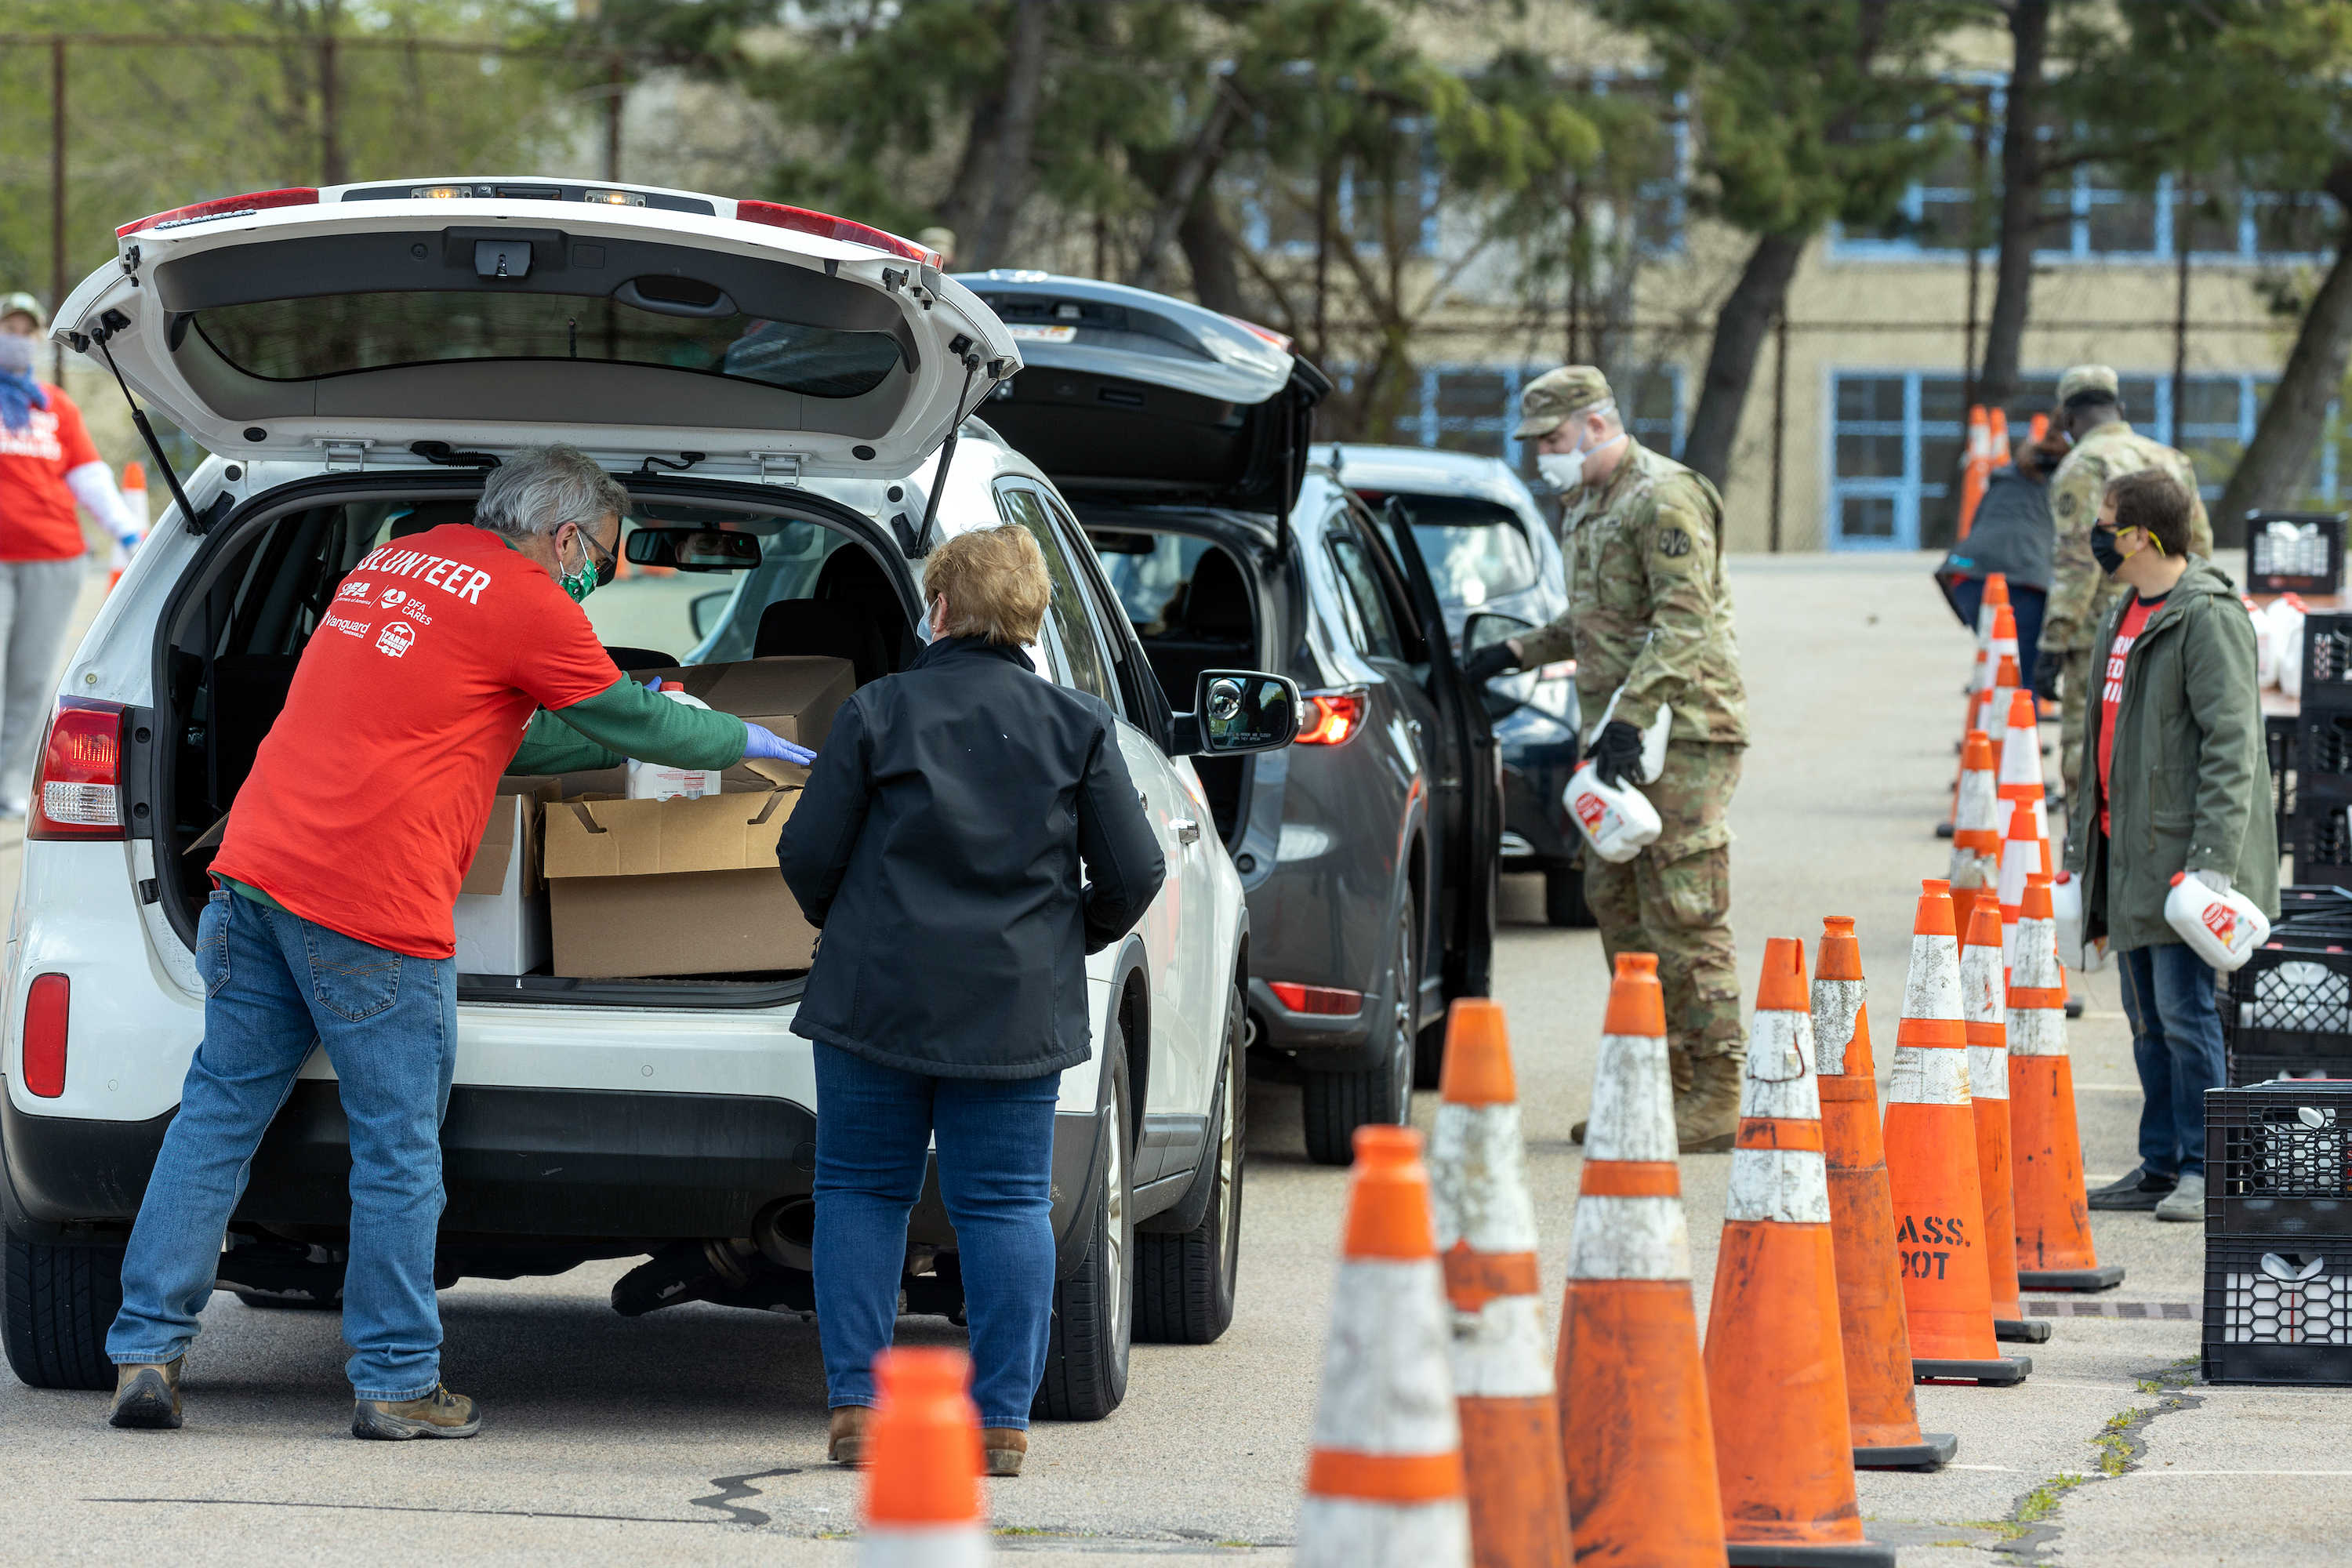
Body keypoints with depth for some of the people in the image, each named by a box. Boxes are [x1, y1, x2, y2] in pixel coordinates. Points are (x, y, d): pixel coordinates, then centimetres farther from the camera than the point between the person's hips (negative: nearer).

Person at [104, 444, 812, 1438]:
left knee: (219, 1113, 9)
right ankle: (396, 1385, 7)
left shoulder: (393, 563, 22)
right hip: (372, 908, -7)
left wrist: (625, 741, 37)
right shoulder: (527, 602, -3)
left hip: (256, 868, 7)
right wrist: (740, 743, 26)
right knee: (397, 1150, 2)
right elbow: (629, 722, 8)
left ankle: (146, 1353, 5)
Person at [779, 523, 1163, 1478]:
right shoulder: (1077, 727, 1)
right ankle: (1001, 1418, 2)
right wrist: (1072, 935, 21)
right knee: (1004, 1203, 5)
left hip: (878, 995, -1)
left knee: (861, 1192, 9)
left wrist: (842, 925, 19)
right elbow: (1133, 875, 2)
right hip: (1018, 1007, 1)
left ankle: (857, 1408, 4)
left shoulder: (877, 713, -3)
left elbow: (808, 855, -2)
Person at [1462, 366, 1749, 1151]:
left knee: (1683, 917, -10)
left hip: (1680, 732, -10)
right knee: (1618, 907, 10)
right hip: (1621, 733, 10)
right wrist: (1521, 652, 22)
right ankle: (1658, 1085, 17)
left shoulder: (1665, 499, -12)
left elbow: (1682, 626, -20)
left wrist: (1629, 716, -26)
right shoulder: (1587, 505, 19)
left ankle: (1714, 1101, -7)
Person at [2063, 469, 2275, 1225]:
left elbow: (2231, 743, -19)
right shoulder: (2125, 616, 16)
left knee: (2185, 1013, -7)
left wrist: (2213, 858, -25)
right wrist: (2086, 836, 24)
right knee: (2148, 1019, 12)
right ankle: (2160, 1167, 17)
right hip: (2127, 855, 9)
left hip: (2179, 855, -9)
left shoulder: (2207, 618, -14)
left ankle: (2204, 1170, -1)